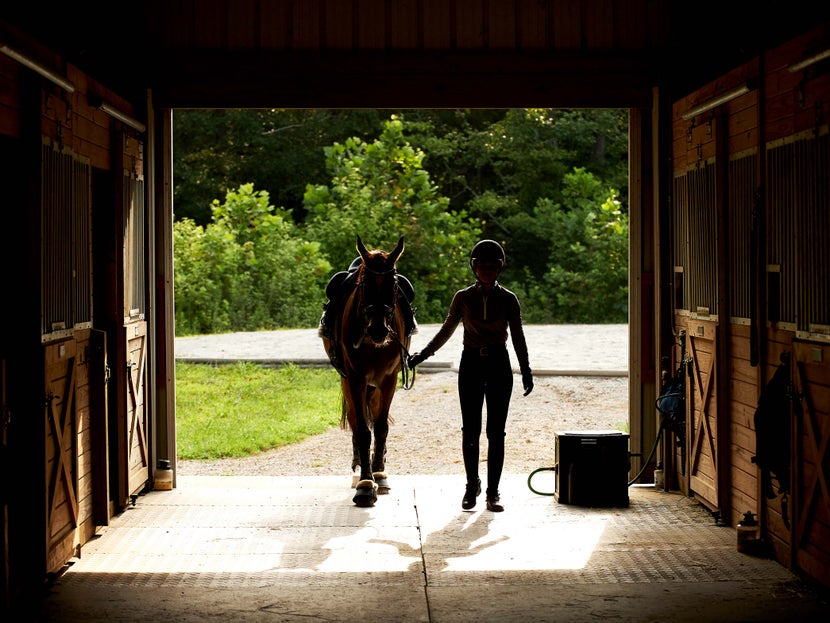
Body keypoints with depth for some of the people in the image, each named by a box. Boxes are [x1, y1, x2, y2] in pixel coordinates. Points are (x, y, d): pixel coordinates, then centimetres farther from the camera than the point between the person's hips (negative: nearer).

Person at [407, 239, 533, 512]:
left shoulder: (508, 300, 1)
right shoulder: (463, 297, 2)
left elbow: (517, 337, 4)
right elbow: (446, 331, 11)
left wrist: (526, 372, -2)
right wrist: (423, 355, 6)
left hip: (499, 365, 0)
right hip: (471, 364, 0)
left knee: (496, 431, 0)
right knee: (470, 430, 2)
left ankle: (493, 491, 8)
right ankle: (472, 485, 19)